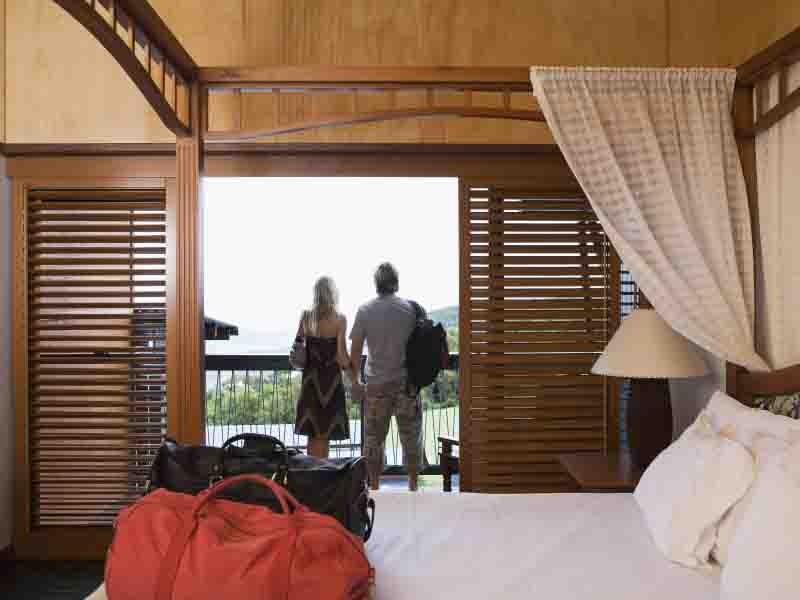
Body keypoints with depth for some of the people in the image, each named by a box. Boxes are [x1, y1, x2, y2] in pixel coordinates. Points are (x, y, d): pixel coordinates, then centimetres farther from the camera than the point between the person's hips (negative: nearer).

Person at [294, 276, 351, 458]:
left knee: (313, 432, 14)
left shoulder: (306, 316, 0)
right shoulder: (339, 319, -11)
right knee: (325, 433, 6)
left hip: (311, 378, 4)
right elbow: (341, 356, -14)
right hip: (331, 379, -4)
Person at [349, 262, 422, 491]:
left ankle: (374, 487, 18)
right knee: (411, 436, 12)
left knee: (374, 438, 11)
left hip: (377, 384, 0)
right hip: (408, 382, 0)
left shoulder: (365, 310, -3)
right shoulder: (411, 308, -4)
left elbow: (355, 350, -4)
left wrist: (355, 381, 4)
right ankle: (413, 487, 19)